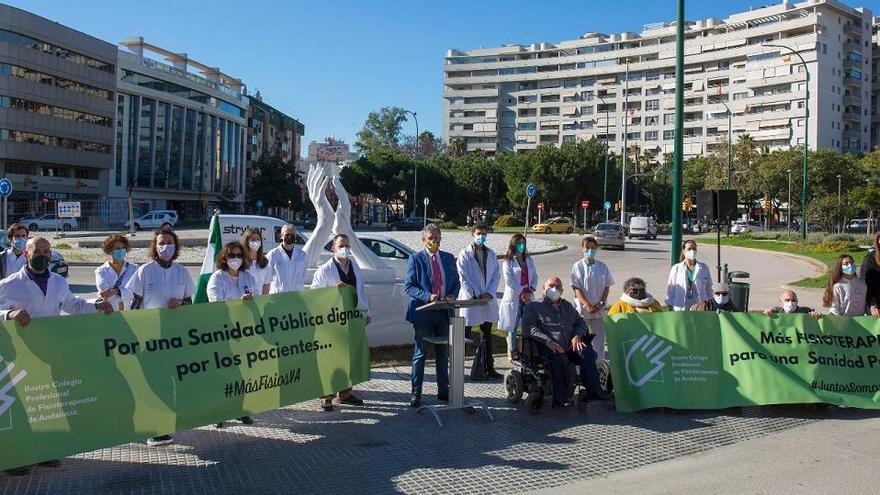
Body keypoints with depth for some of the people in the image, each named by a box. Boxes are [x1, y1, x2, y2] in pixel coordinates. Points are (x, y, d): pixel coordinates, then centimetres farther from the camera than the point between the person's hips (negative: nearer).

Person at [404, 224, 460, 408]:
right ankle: (416, 393, 9)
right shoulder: (416, 259, -4)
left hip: (444, 312, 4)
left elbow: (456, 282, 14)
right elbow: (408, 286, -8)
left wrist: (452, 295, -8)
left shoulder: (449, 258, 10)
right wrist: (428, 296, -22)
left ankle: (443, 390, 25)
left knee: (443, 354, 13)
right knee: (419, 355, 2)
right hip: (423, 312, -4)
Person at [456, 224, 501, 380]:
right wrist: (476, 296, -14)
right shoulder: (465, 254, -4)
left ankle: (488, 368, 17)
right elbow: (463, 278, -9)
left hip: (488, 301, 5)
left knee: (486, 335, 11)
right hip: (470, 300, -5)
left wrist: (489, 294, -7)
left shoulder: (491, 254, 10)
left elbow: (496, 276, 7)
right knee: (464, 335, 1)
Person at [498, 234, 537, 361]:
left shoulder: (529, 260, 12)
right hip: (513, 297, -4)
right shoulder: (508, 262, -4)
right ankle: (511, 351, 11)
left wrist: (530, 290, -5)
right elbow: (509, 281, -11)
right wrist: (521, 293, -12)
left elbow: (534, 276, 11)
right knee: (513, 325, 0)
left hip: (528, 297, 4)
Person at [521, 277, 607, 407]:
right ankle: (560, 397, -33)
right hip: (548, 347, -4)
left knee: (587, 352, -25)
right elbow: (528, 328, -4)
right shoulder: (533, 306, 11)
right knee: (558, 358, -36)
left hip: (569, 346, 4)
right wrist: (548, 341, -17)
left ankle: (593, 390, -26)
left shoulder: (568, 306, 30)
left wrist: (577, 336, 2)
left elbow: (581, 322, 26)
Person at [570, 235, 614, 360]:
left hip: (598, 309, 3)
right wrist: (587, 305, -16)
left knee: (599, 338, 7)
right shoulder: (578, 266, -5)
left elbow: (607, 286, 7)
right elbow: (576, 288, -9)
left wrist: (601, 303, -7)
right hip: (582, 308, -3)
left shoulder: (602, 266, 4)